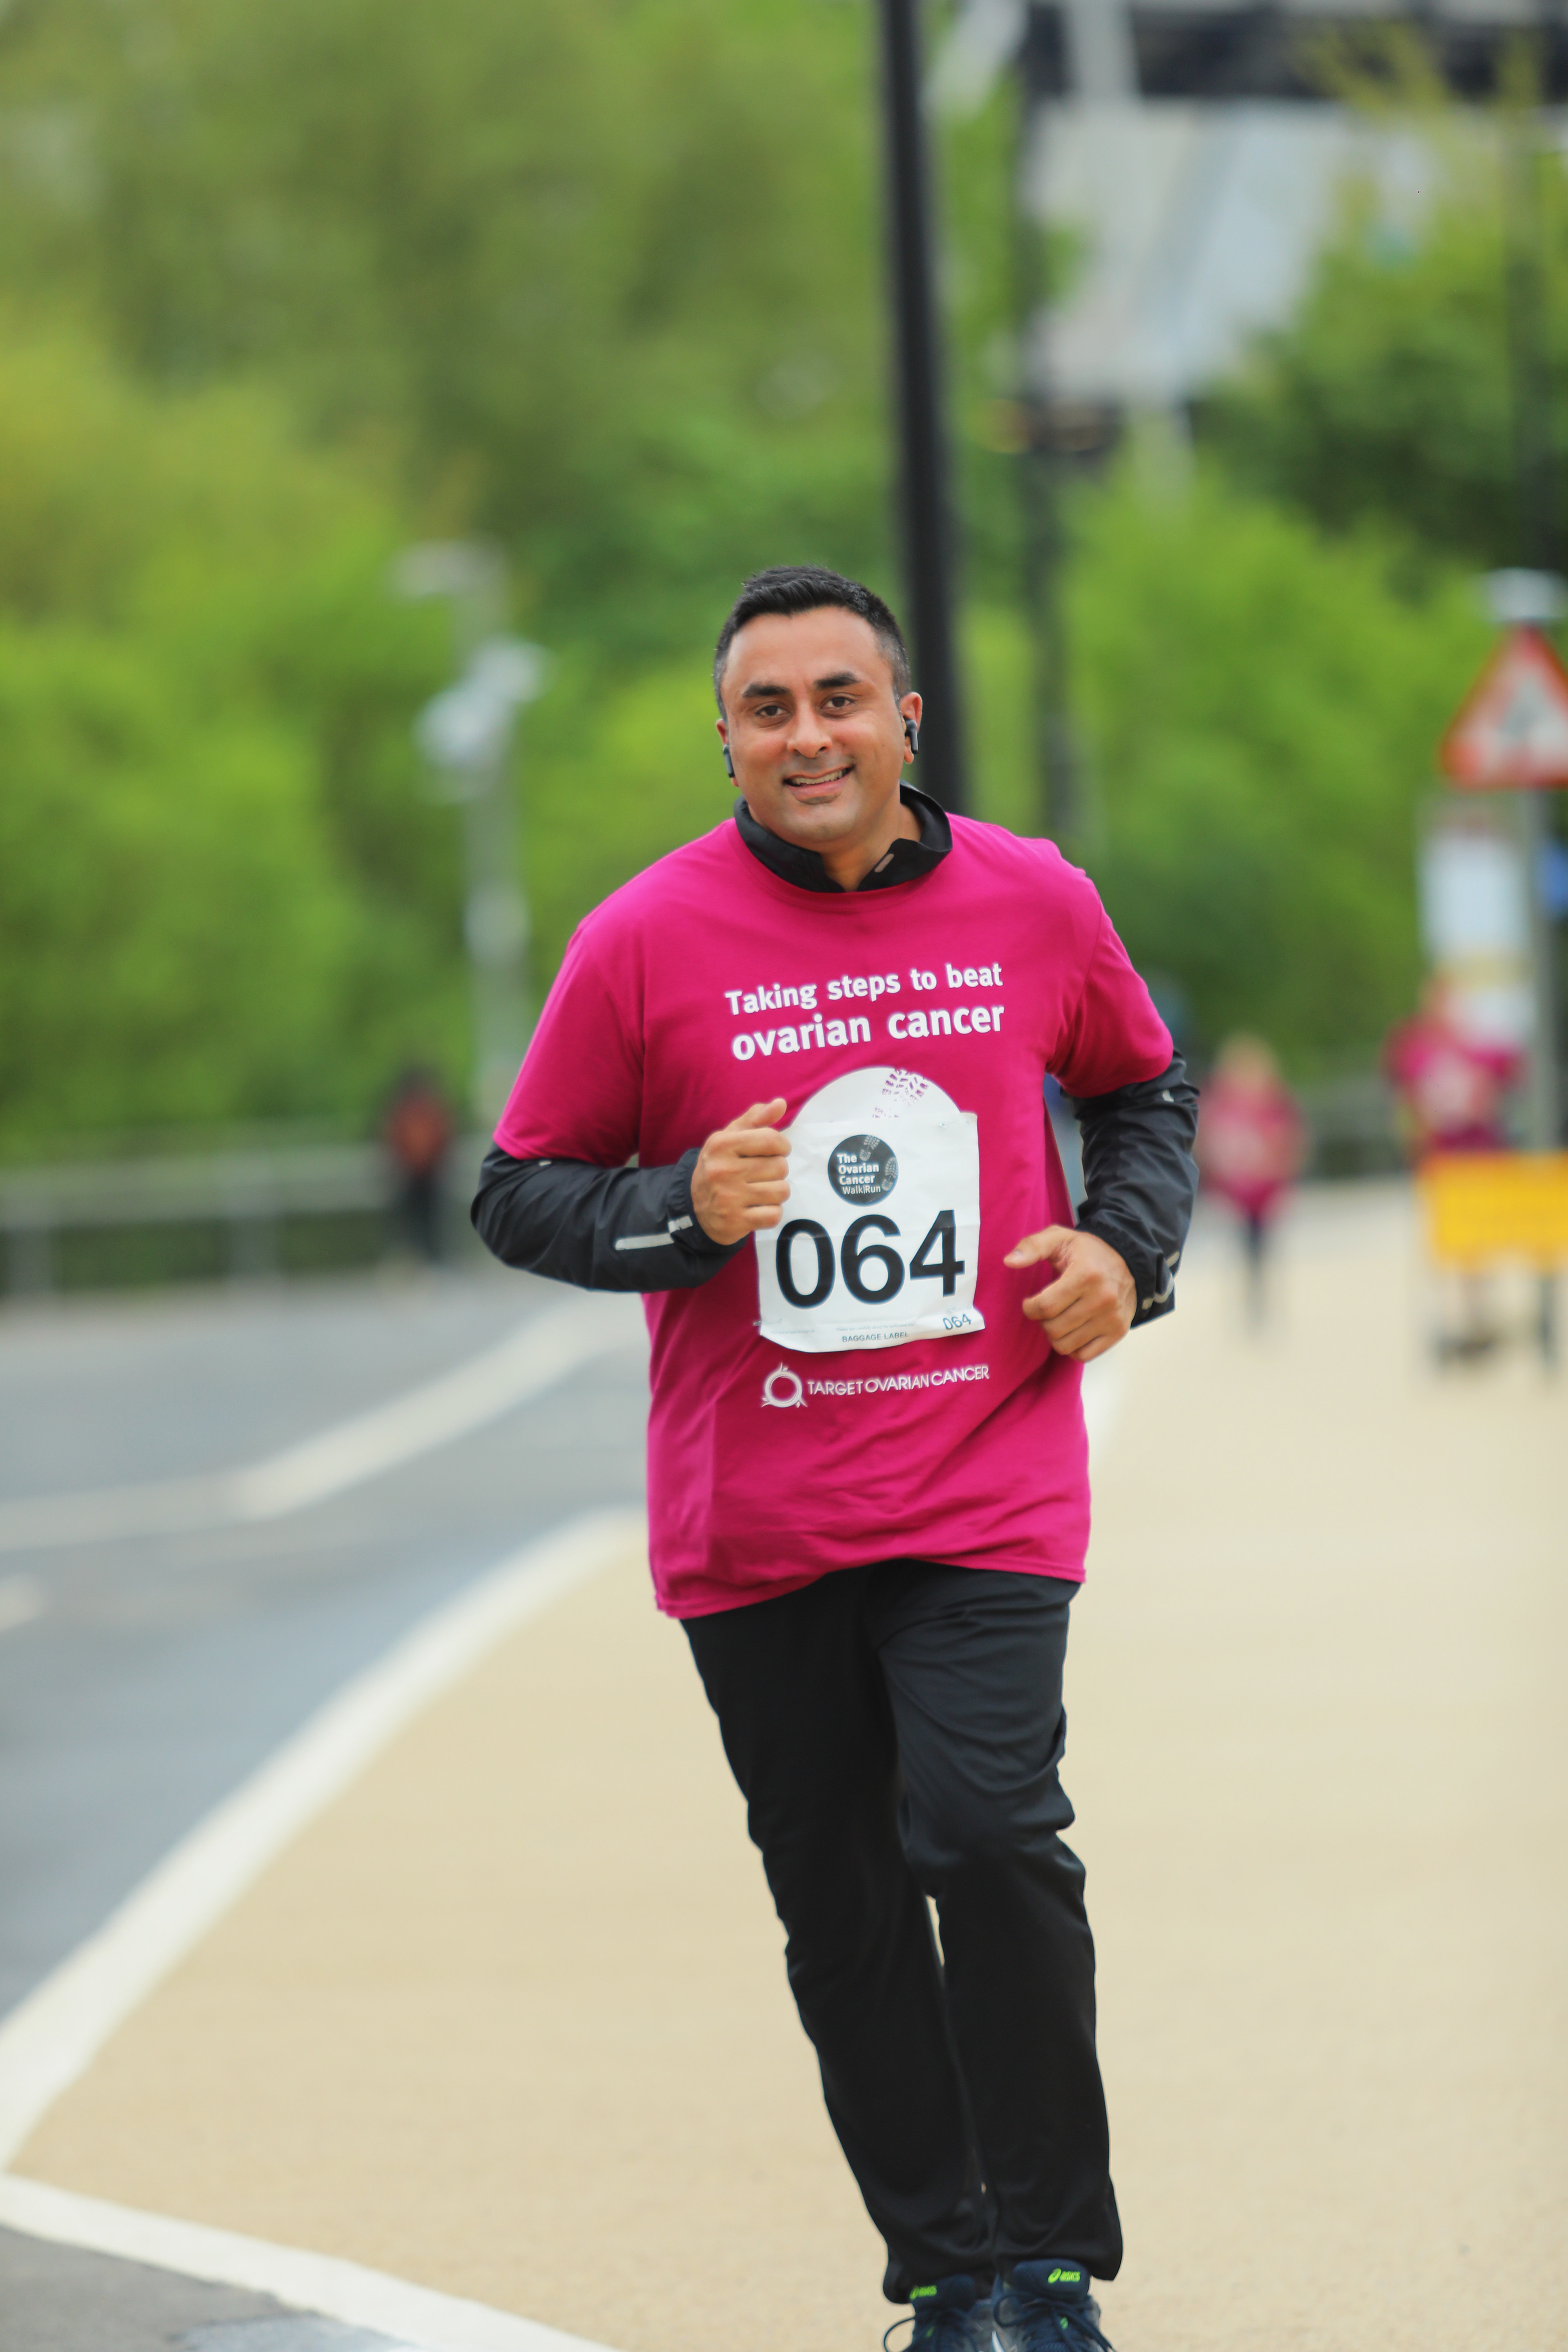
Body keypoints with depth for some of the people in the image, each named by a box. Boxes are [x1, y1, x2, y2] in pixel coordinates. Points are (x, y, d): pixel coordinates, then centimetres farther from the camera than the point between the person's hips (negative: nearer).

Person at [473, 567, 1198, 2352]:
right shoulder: (646, 942, -4)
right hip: (752, 1517, 1)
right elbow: (520, 1195, 2)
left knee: (990, 1835, -17)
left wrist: (1128, 1246, 2)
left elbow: (1141, 1086, 21)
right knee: (842, 1908, 6)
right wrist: (682, 1210, -16)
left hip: (985, 1486, -1)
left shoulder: (1033, 904, 2)